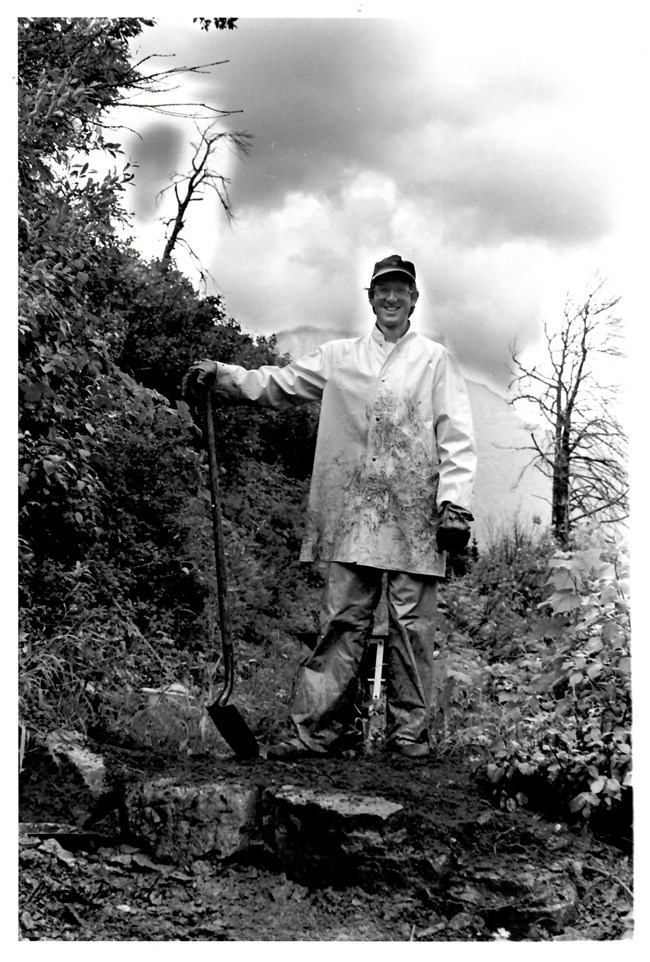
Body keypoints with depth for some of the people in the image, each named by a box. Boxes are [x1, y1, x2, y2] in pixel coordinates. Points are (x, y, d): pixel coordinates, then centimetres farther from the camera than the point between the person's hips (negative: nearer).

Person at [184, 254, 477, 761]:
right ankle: (322, 727, 3)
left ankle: (410, 732, 7)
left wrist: (456, 504, -8)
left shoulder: (436, 359, 9)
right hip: (354, 510, 2)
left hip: (415, 512, -2)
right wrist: (223, 376, 2)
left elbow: (456, 438, 2)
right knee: (343, 619, 1)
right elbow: (278, 383, 16)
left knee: (412, 622, 0)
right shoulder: (339, 357, 17)